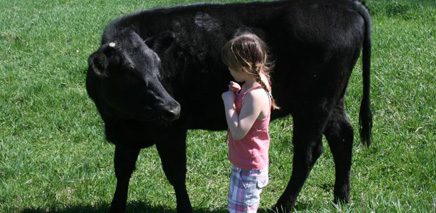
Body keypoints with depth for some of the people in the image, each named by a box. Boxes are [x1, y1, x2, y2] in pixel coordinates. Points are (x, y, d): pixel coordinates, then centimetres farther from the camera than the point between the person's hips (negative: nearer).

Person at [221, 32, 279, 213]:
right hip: (244, 163, 10)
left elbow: (238, 132, -29)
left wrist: (229, 102, -22)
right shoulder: (254, 86, 2)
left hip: (249, 169, -10)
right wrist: (237, 94, 0)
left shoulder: (255, 96, -28)